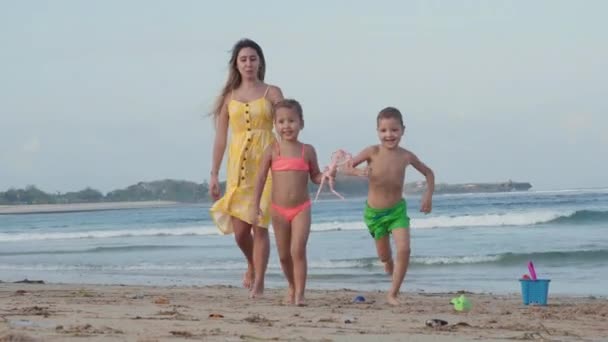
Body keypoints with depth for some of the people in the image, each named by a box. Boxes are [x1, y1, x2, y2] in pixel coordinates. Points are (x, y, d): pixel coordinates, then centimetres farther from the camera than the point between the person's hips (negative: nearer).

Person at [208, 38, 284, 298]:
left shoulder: (271, 93, 5)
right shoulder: (229, 96, 10)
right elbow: (220, 138, 11)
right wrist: (214, 174, 7)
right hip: (238, 166, 2)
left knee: (259, 226, -7)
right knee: (239, 229, 1)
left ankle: (258, 282, 2)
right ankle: (252, 265, 32)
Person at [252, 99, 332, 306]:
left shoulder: (307, 151, 0)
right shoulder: (272, 151, -1)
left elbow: (315, 177, 10)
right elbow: (261, 178, 1)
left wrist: (326, 177, -12)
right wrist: (255, 205, -3)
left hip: (301, 209, -1)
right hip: (279, 210, 1)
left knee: (298, 250, -14)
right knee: (284, 254, 10)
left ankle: (299, 294, -12)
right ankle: (292, 287, 33)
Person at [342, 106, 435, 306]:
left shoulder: (406, 156, -11)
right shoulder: (372, 152, -18)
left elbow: (428, 173, 6)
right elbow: (346, 167, -13)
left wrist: (429, 195, -5)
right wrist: (359, 172, -33)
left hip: (397, 209, 0)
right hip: (374, 212, 0)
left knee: (404, 250, -18)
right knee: (384, 256, 14)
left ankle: (393, 293, -5)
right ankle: (391, 268, 51)